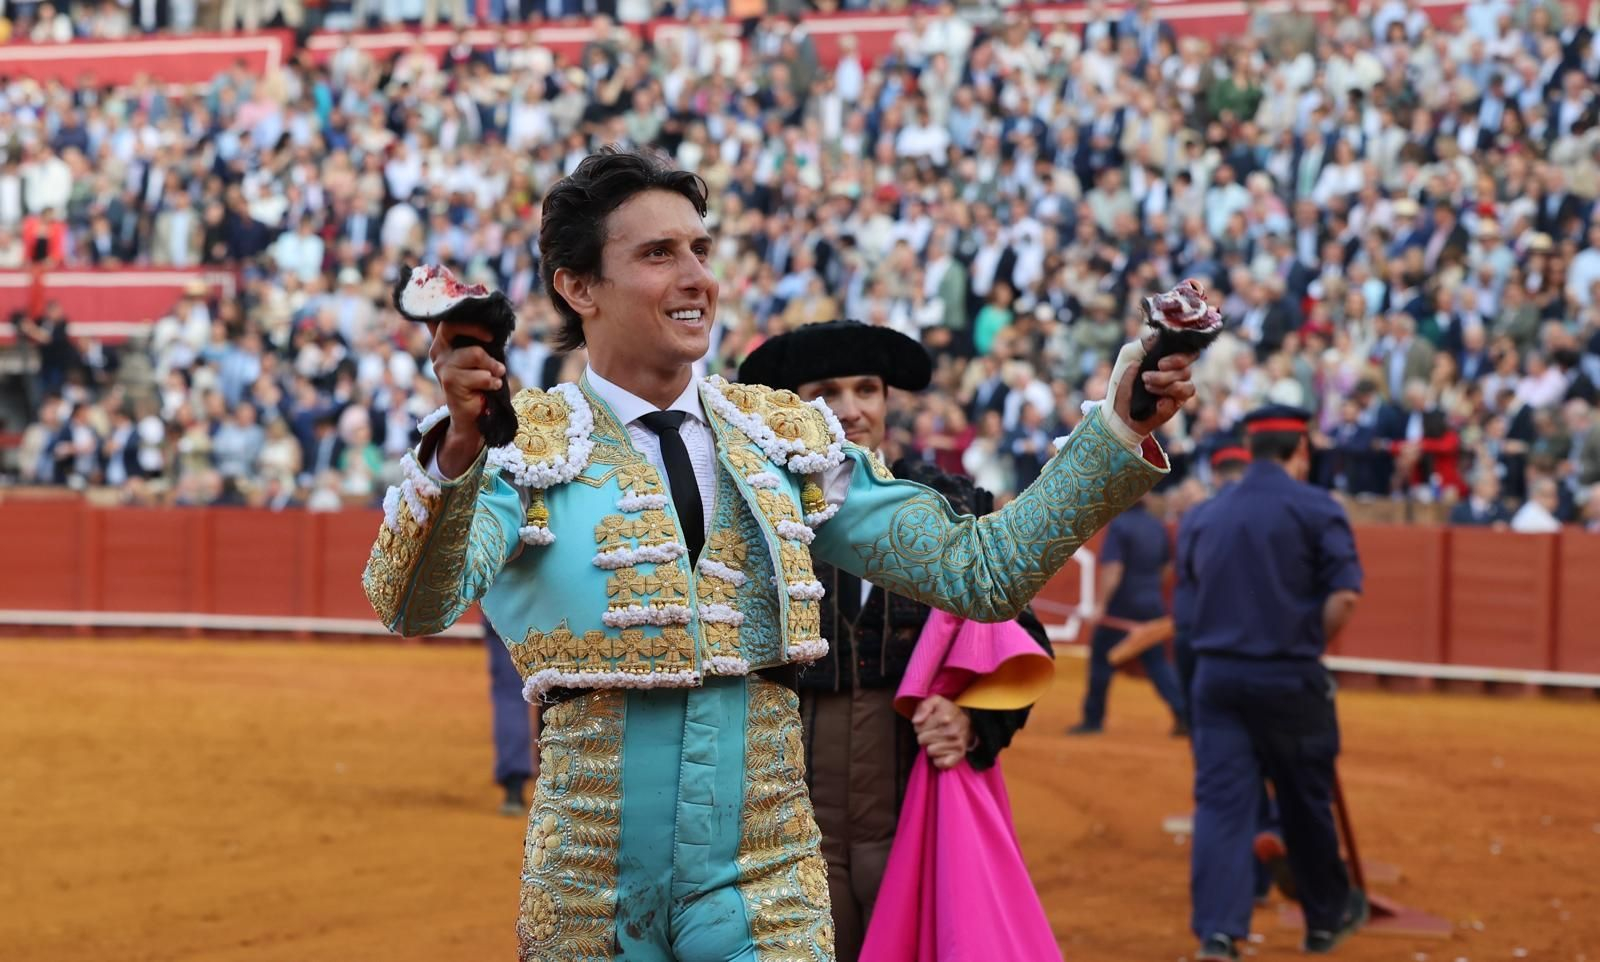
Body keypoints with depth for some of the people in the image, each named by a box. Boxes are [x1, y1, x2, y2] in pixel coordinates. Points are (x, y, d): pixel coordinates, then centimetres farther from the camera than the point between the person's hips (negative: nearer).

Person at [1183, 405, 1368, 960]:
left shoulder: (1211, 514, 11)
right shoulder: (1315, 508, -6)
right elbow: (1344, 595, -13)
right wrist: (1313, 646, 1)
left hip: (1216, 673, 3)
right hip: (1289, 679, -3)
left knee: (1221, 801, 0)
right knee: (1305, 802, 13)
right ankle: (1327, 917, 30)